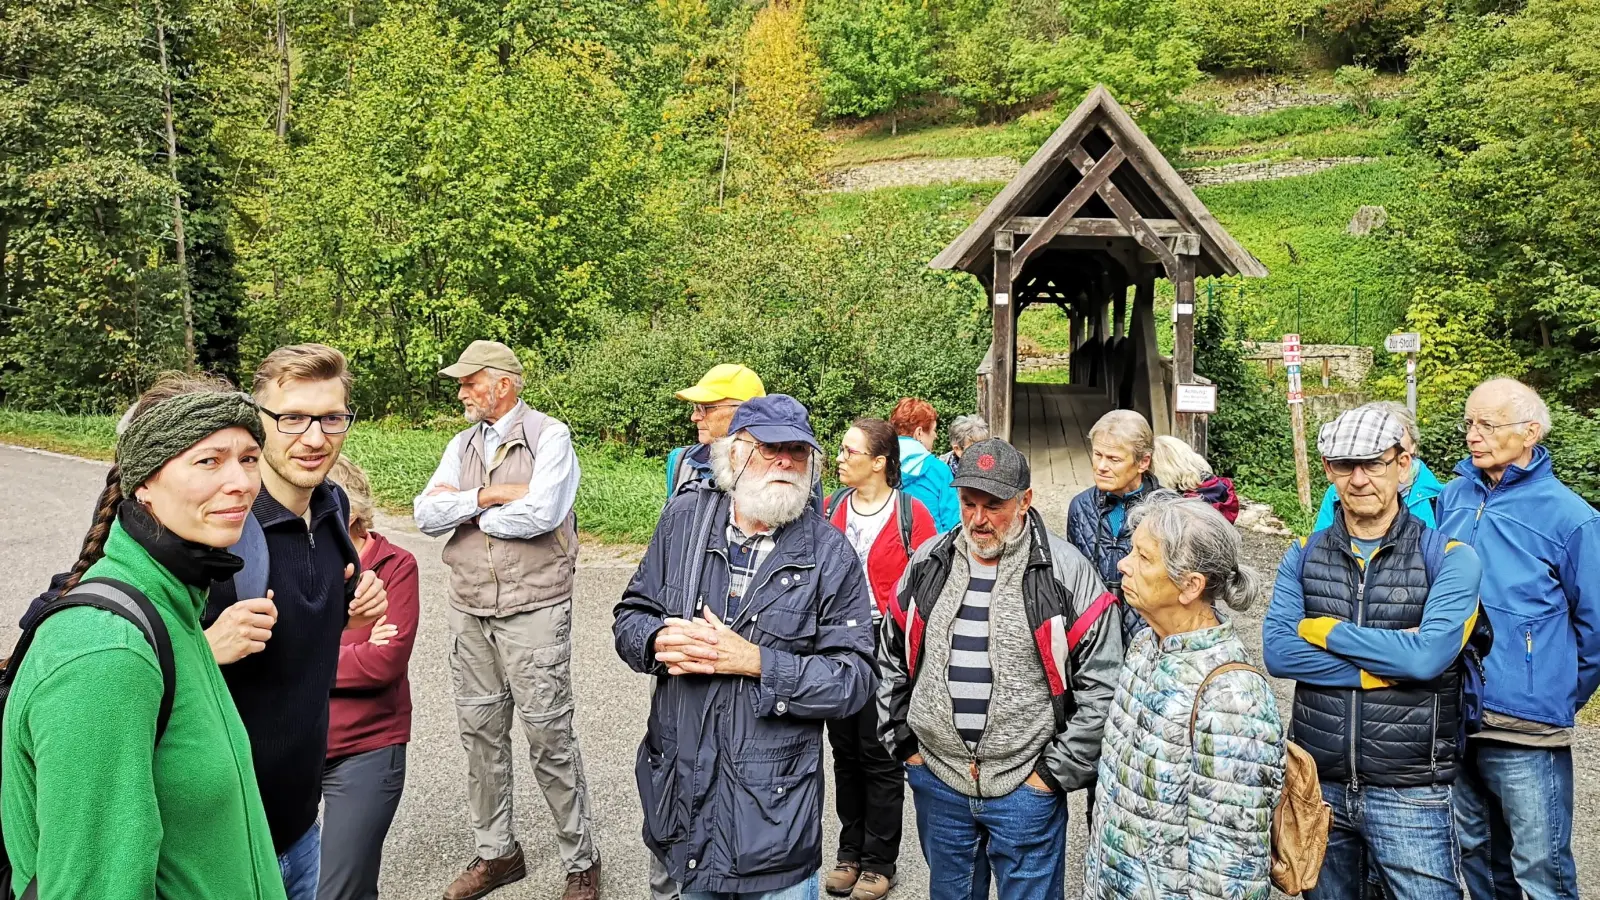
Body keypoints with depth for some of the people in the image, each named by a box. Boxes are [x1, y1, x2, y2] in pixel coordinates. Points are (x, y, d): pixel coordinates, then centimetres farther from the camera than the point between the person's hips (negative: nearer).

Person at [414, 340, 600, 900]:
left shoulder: (549, 437, -6)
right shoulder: (463, 444, 12)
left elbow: (541, 513, -21)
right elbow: (425, 514, 1)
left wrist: (464, 508, -7)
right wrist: (488, 495, -14)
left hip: (533, 610, -6)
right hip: (470, 611, 6)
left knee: (549, 737, -1)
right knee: (481, 732, 14)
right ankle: (496, 853, 31)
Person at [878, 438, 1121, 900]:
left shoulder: (1067, 572, -11)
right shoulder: (928, 563, 1)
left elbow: (1101, 684, -9)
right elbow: (891, 659, 11)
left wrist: (1058, 770, -9)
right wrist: (902, 741, 8)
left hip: (1027, 789, -3)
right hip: (936, 780, 4)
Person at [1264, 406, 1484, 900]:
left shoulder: (1449, 557, -6)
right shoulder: (1303, 556, 2)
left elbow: (1428, 655, -21)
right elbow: (1277, 652, -11)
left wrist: (1324, 630, -13)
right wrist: (1388, 664, -17)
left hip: (1410, 791, -3)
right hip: (1320, 784, 3)